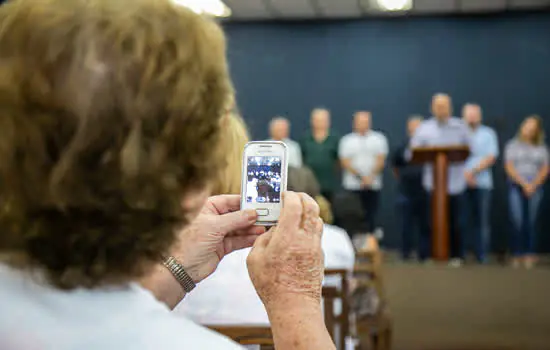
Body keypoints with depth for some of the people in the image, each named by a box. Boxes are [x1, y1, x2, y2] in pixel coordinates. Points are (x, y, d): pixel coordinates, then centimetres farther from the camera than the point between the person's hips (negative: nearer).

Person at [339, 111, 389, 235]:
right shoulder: (347, 140, 8)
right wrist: (360, 177, -12)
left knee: (370, 217, -2)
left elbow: (380, 160, 1)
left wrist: (370, 177, -13)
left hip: (373, 185, 1)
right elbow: (345, 161, -1)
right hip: (353, 186, 0)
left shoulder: (378, 139, 10)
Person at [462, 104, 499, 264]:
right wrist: (465, 174, -10)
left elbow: (491, 158, 1)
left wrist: (473, 171, -10)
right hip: (461, 183, 0)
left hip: (482, 183, 0)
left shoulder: (488, 134, 12)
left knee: (482, 221, -2)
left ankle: (482, 256, -1)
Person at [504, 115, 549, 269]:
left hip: (535, 187, 1)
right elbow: (509, 167, 0)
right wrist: (523, 183, -8)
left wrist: (534, 184, -8)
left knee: (530, 222, -3)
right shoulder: (512, 145, 8)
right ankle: (517, 255, -7)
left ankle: (529, 256, -2)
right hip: (516, 186, -1)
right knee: (517, 221, -10)